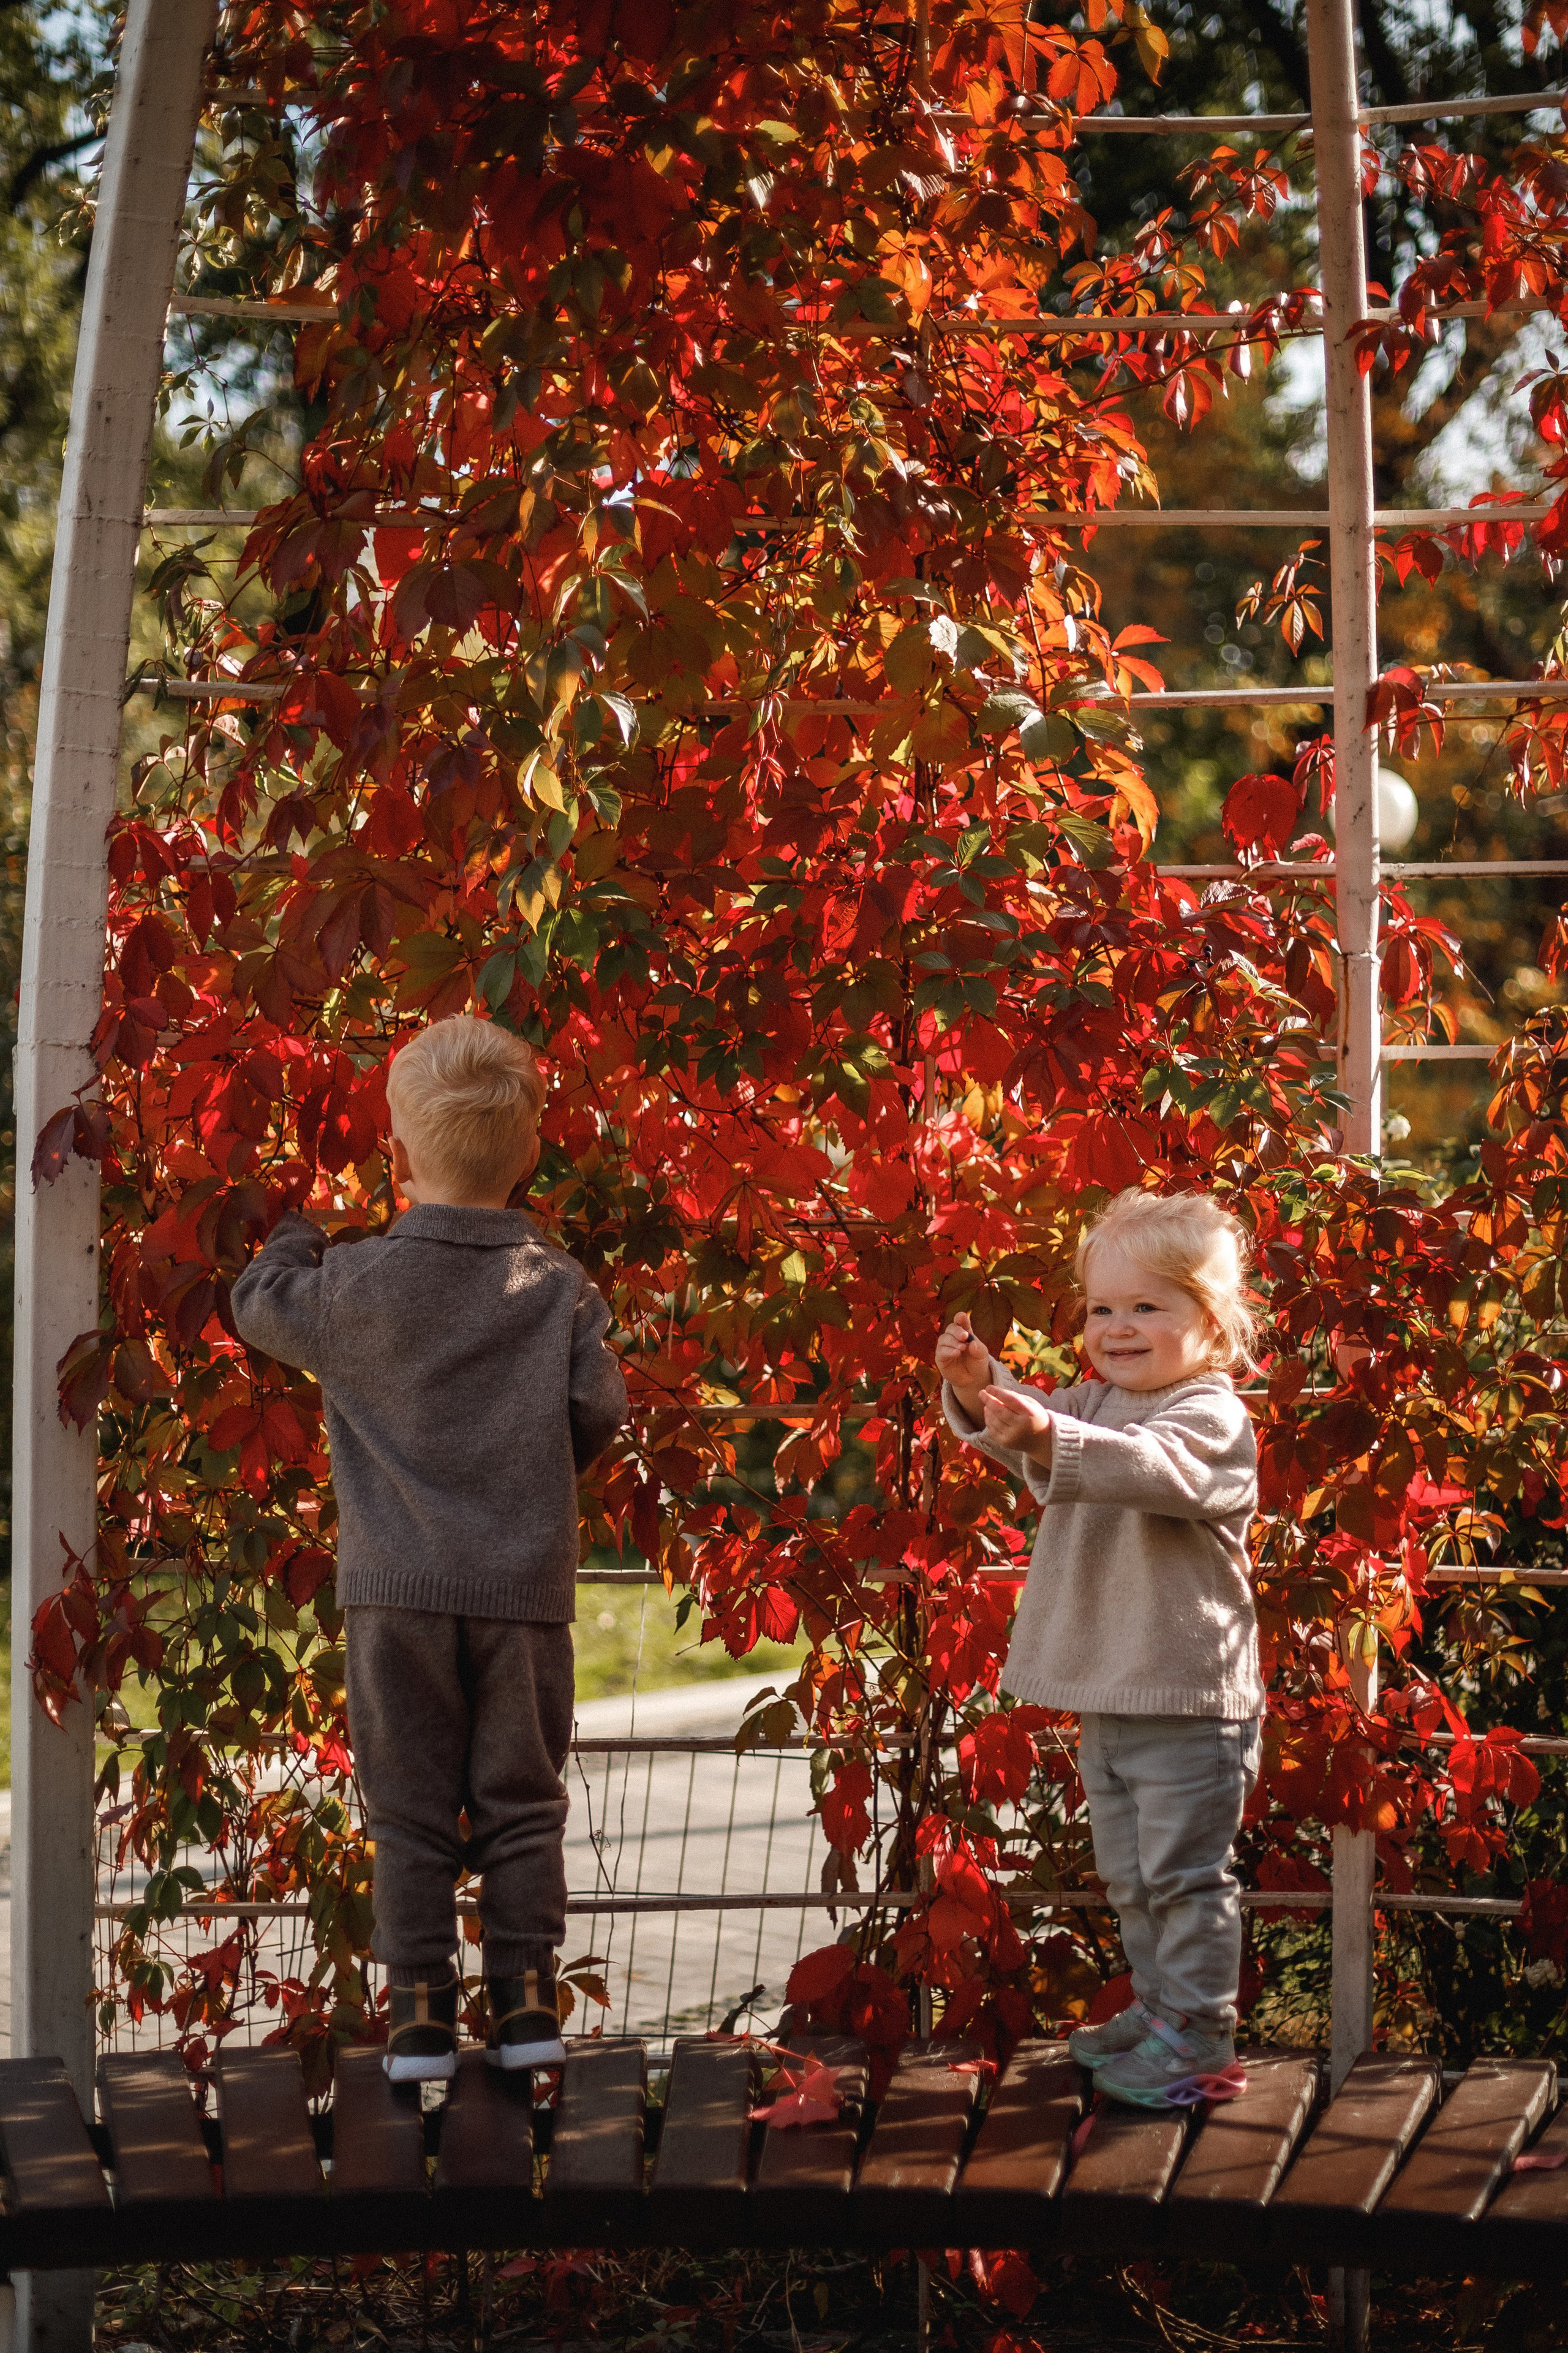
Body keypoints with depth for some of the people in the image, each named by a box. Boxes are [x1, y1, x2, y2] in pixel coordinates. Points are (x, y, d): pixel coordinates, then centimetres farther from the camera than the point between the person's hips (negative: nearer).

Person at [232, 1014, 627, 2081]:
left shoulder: (358, 1283, -5)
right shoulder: (560, 1286, -2)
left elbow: (260, 1308, 12)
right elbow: (600, 1408, -1)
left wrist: (298, 1231, 31)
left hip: (398, 1590, -1)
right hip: (525, 1587, 1)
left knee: (410, 1809, 6)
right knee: (521, 1802, 10)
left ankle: (421, 2009, 7)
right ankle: (527, 2000, 10)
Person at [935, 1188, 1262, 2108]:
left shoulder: (1212, 1417, -16)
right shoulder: (1097, 1404, 11)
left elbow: (1154, 1468, -34)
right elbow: (1030, 1431, 15)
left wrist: (1050, 1438, -49)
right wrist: (981, 1387, -9)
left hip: (1188, 1698, -9)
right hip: (1107, 1694, 9)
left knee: (1184, 1868, -3)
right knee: (1130, 1870, 18)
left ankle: (1199, 2030, 5)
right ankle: (1160, 2005, 31)